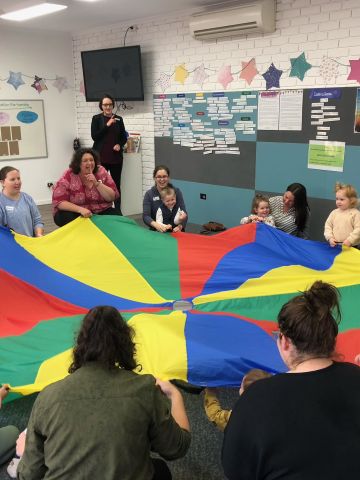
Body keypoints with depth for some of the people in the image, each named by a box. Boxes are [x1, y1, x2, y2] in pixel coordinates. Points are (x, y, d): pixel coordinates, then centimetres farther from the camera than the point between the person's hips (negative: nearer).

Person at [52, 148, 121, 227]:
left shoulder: (101, 172, -5)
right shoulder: (68, 176, -11)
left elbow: (112, 197, -9)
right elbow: (59, 201, -15)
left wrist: (96, 183, -23)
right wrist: (80, 209, -28)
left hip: (101, 212, 2)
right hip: (76, 213, -1)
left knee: (117, 216, -24)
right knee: (65, 217, -31)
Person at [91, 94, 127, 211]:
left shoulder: (119, 119, 8)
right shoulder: (96, 118, 2)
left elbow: (124, 137, 13)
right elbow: (94, 136, -8)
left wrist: (119, 144, -7)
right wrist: (107, 125, -15)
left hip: (116, 157, 2)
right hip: (101, 157, -2)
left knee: (116, 184, 8)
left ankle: (118, 210, 16)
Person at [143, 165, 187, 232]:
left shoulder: (176, 191, 4)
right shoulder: (149, 194, 2)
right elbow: (146, 216, -6)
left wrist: (180, 227, -22)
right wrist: (155, 224, -27)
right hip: (156, 232, 0)